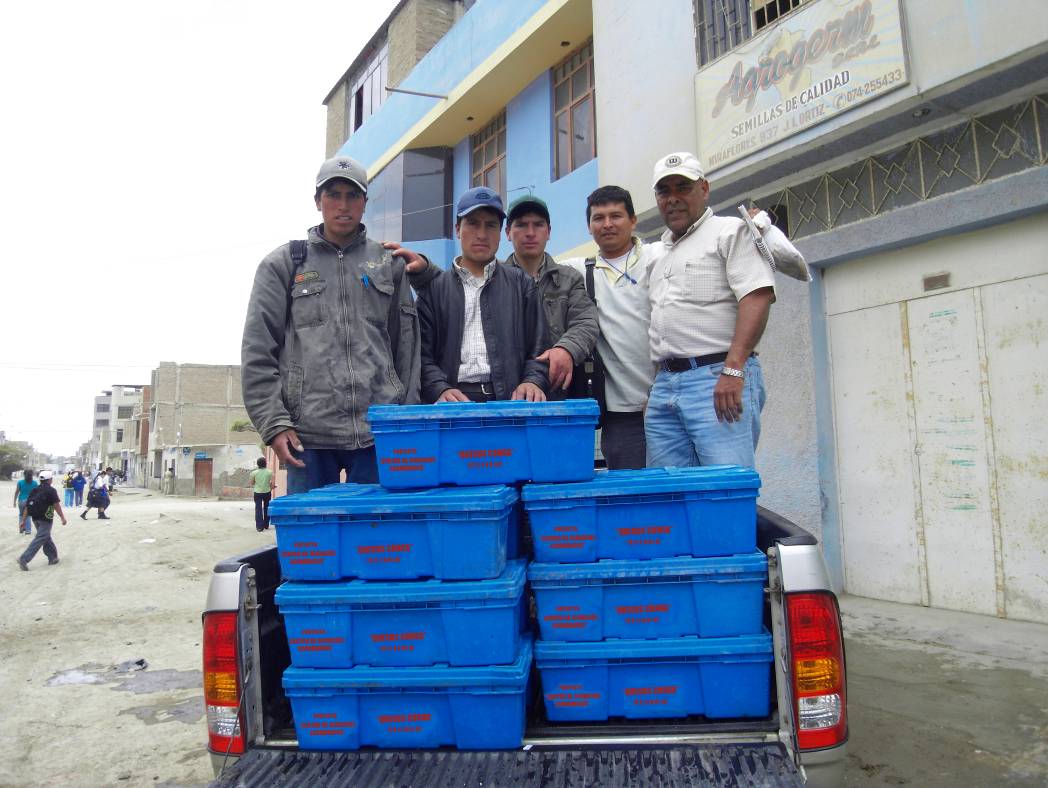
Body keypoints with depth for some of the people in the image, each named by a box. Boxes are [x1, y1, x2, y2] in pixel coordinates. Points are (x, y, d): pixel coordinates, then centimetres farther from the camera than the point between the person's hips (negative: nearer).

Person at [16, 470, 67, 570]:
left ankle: (53, 557, 24)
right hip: (46, 519, -7)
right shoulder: (51, 490, -11)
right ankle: (24, 559, -15)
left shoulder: (35, 490, 9)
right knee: (39, 539, -6)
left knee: (46, 538, 17)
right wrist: (63, 518, -4)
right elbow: (56, 505, -12)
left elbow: (27, 506, 8)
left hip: (35, 518, 7)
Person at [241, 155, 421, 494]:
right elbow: (257, 352, 5)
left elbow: (407, 347, 13)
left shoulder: (389, 264, 14)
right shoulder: (282, 264, 10)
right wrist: (274, 423, -4)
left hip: (378, 431, 1)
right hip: (308, 432, -1)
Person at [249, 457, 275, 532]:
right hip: (267, 492, 1)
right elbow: (273, 484, -10)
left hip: (258, 493, -1)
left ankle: (259, 526, -2)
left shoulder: (254, 473, -8)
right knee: (266, 509, 15)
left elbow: (252, 483, 2)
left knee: (258, 509, 2)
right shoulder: (270, 472, -8)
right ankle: (266, 525, 24)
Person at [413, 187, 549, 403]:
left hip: (510, 400, 1)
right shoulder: (434, 288, 13)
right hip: (456, 402, -1)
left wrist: (533, 381, -9)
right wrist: (441, 390, -12)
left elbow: (538, 347, 10)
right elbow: (423, 355, 5)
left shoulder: (521, 284, 15)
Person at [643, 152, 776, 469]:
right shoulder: (658, 254, 25)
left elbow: (757, 298, -10)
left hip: (719, 381, -7)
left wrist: (733, 369, -20)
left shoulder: (730, 231, 4)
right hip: (664, 383, 7)